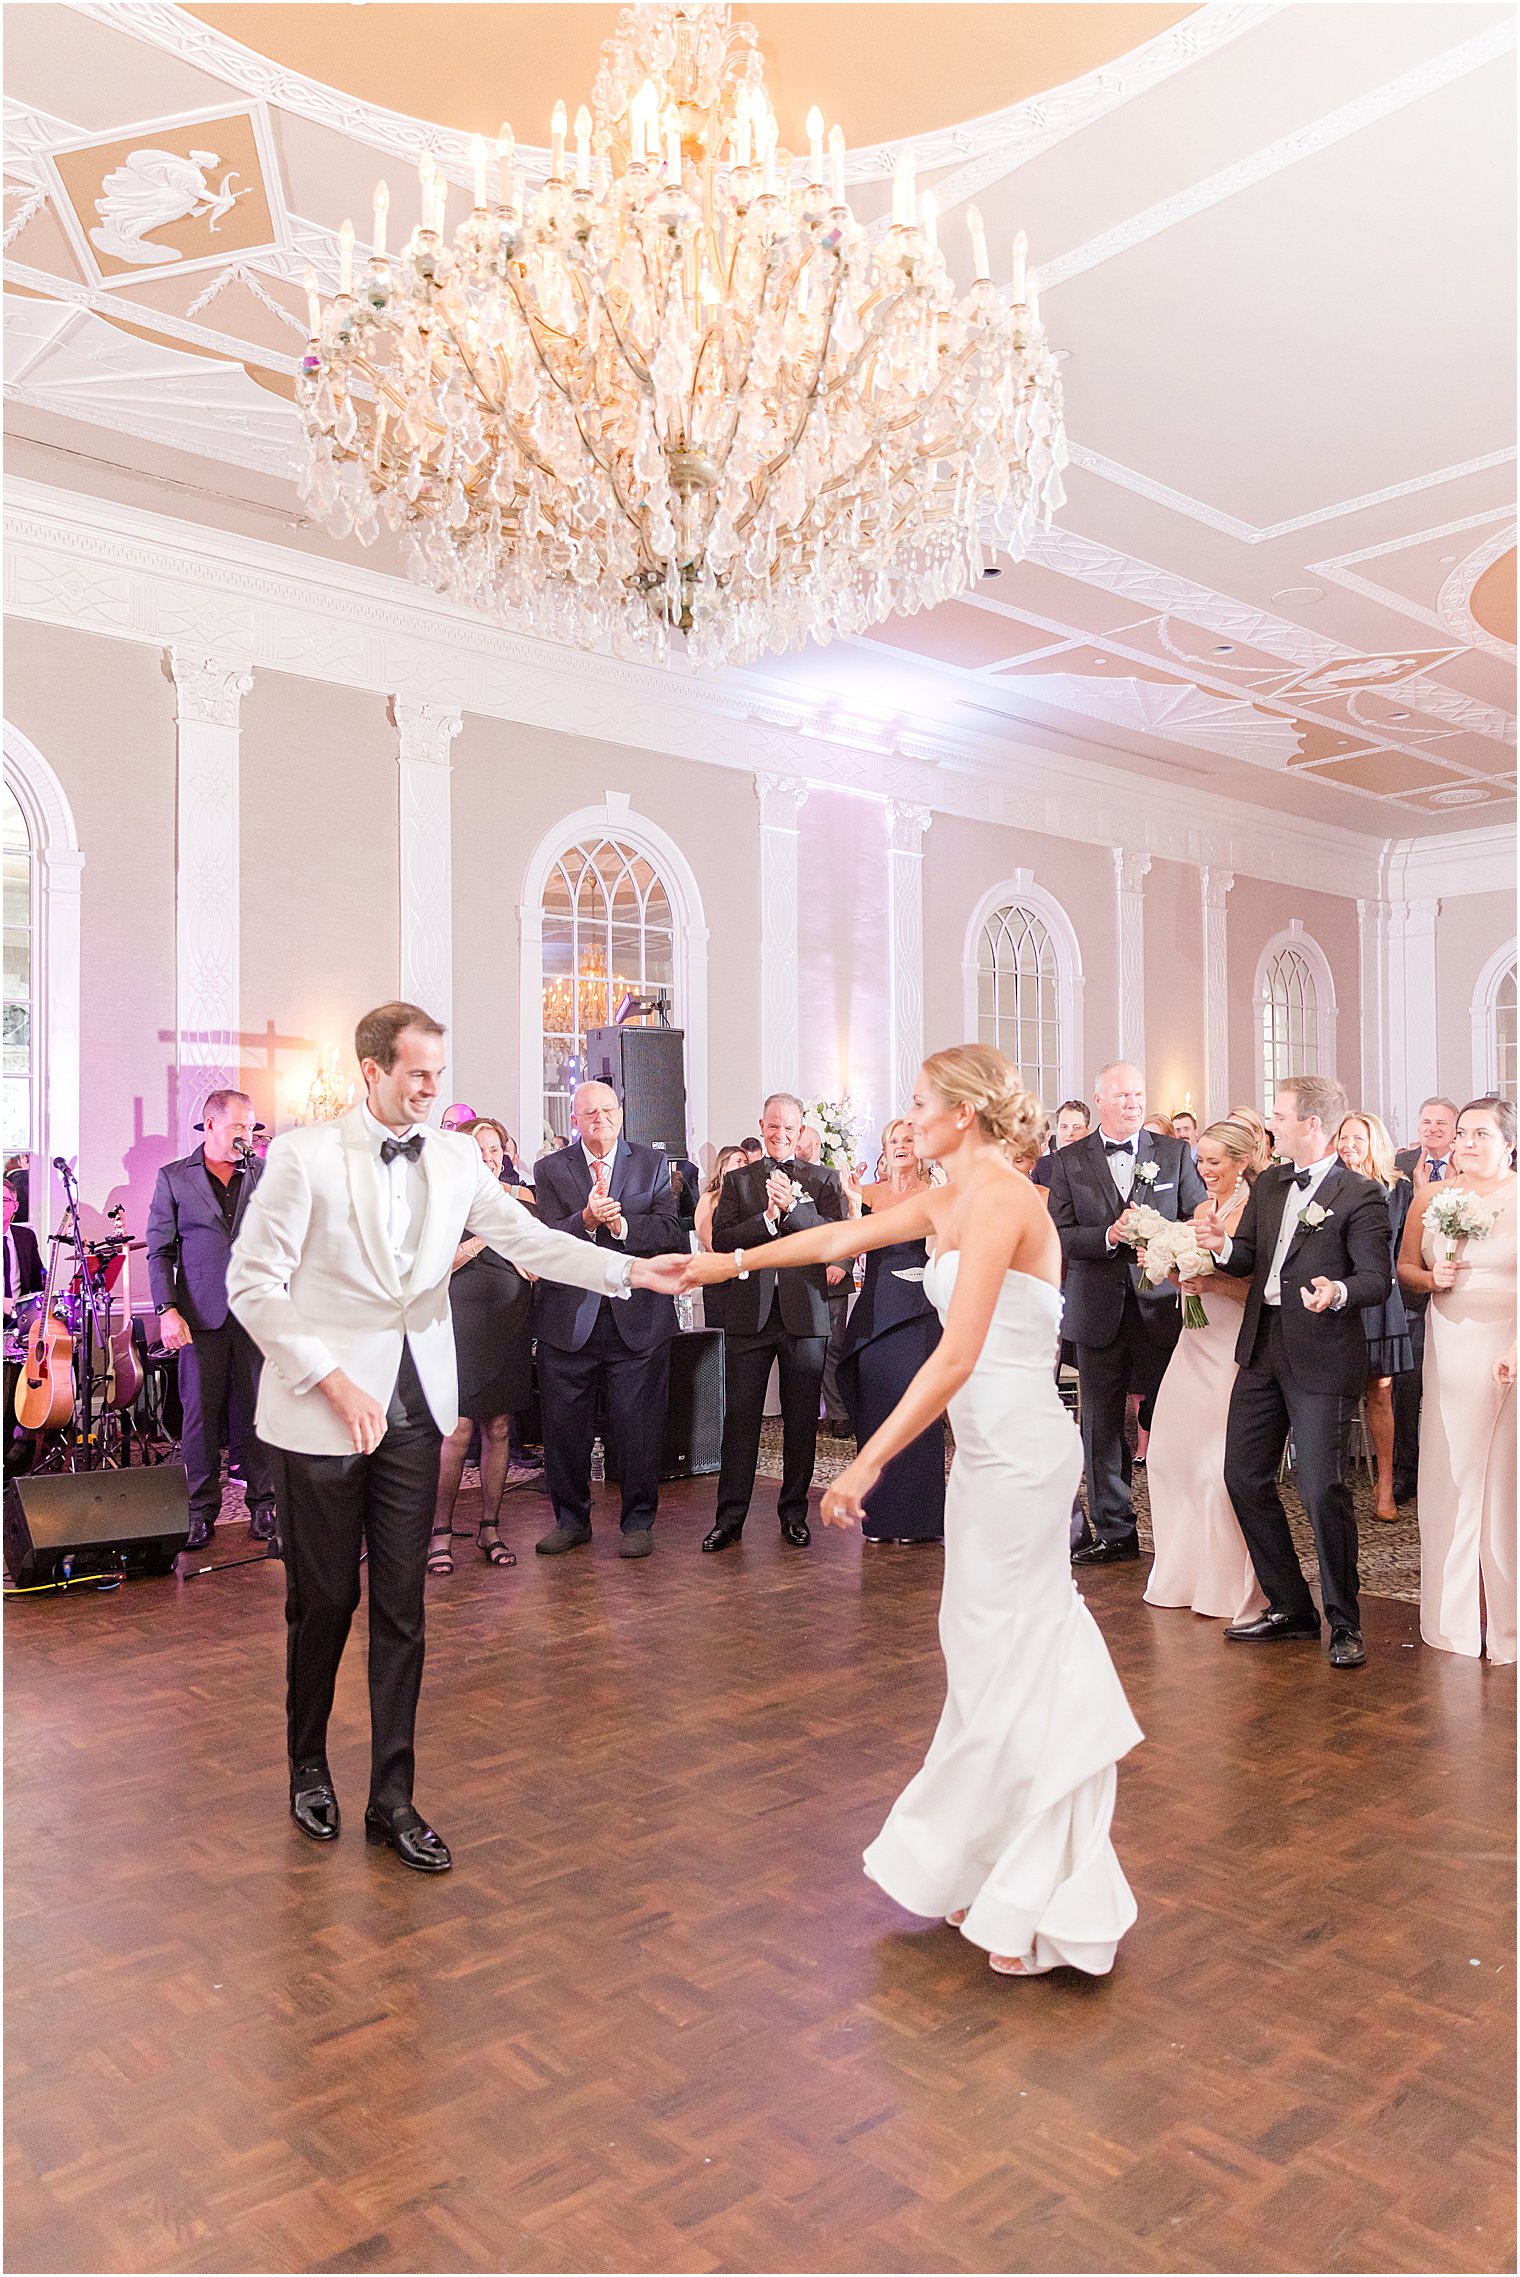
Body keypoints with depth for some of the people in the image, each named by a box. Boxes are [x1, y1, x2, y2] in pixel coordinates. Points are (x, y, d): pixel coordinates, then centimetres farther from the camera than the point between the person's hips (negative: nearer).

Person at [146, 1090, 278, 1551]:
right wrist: (167, 1309, -5)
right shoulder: (173, 1177, 7)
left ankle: (263, 1505, 12)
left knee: (257, 1410, 3)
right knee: (199, 1412, 3)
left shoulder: (266, 1174, 9)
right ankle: (200, 1510, 14)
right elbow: (159, 1250, 4)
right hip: (201, 1314, -1)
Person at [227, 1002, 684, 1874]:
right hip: (322, 1406, -3)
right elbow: (253, 1282, -9)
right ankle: (310, 1769, 34)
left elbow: (528, 1239, -2)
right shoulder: (305, 1154, -8)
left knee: (402, 1606, 7)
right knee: (324, 1601, 9)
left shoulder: (456, 1157, 4)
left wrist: (632, 1269, -15)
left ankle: (393, 1798, 19)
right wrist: (333, 1380, -15)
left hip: (413, 1406, 3)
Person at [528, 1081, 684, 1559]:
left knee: (639, 1426, 3)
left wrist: (621, 1224, -18)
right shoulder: (551, 1170, 5)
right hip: (569, 1318, 1)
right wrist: (586, 1219, -26)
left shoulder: (652, 1165, 7)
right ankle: (571, 1520, 26)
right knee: (564, 1428, 8)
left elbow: (672, 1231, -4)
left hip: (636, 1317, 0)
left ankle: (638, 1522, 19)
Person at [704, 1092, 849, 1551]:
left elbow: (843, 1238, -6)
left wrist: (792, 1207, -17)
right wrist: (768, 1218, -15)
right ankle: (730, 1516, 10)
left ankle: (794, 1513, 20)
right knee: (739, 1417, 2)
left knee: (801, 1420, 7)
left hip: (805, 1312, 0)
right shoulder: (737, 1180, 10)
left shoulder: (823, 1179, 8)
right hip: (749, 1312, 0)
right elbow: (721, 1239, -2)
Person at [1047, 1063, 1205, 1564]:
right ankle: (1112, 1529, 18)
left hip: (1161, 1306, 0)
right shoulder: (1069, 1162, 3)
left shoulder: (1175, 1153, 5)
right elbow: (1058, 1235, -2)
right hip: (1098, 1311, 1)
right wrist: (1108, 1236, -18)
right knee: (1102, 1424, 8)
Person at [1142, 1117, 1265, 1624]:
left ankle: (1231, 1585, 14)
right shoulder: (1203, 1209, 13)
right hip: (1195, 1343, 8)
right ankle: (1186, 1573, 25)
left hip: (1233, 1349, -8)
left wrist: (1212, 1283, -25)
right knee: (1170, 1456, 9)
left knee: (1221, 1464, -2)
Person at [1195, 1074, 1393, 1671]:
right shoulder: (1268, 1184, 12)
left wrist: (1337, 1292, -35)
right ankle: (1290, 1609, 25)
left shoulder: (1360, 1195, -10)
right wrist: (1224, 1244, -10)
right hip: (1263, 1348, 8)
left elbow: (1376, 1278, -14)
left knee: (1321, 1488, -6)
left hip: (1322, 1357, -7)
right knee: (1243, 1476, 10)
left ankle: (1343, 1623, 13)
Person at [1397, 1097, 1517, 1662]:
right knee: (1450, 1480, 5)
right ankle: (1455, 1618, 19)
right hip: (1451, 1354, 3)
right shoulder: (1431, 1197, 9)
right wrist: (1430, 1279, -6)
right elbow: (1404, 1267, 16)